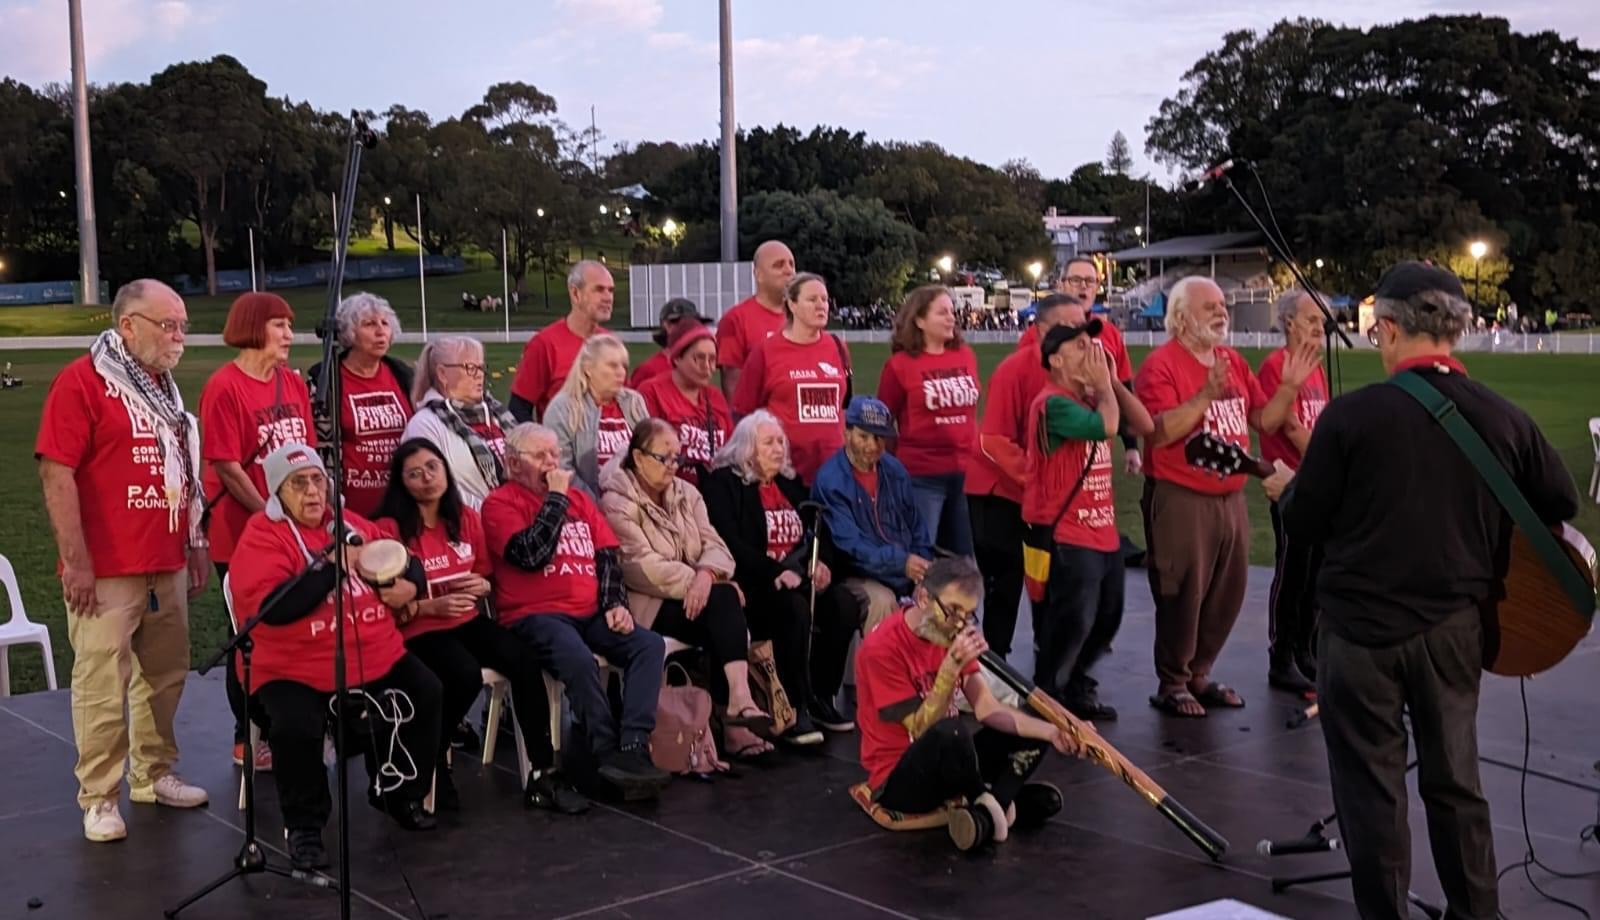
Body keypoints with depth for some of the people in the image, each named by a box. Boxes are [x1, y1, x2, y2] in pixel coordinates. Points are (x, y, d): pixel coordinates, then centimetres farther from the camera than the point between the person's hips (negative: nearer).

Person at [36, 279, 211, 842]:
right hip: (106, 570, -7)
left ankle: (153, 774, 29)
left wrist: (195, 545, 18)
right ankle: (99, 799, 10)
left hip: (167, 566, 7)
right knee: (102, 685, -1)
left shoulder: (163, 388, 15)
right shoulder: (81, 382, -9)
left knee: (165, 673, 14)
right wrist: (75, 561, -17)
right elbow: (56, 474, -14)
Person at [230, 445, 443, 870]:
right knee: (296, 727, -31)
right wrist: (332, 564, -25)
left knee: (426, 694, -2)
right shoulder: (262, 537, -9)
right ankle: (304, 828, -7)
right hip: (295, 671, -6)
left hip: (376, 659, 6)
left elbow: (405, 561, 22)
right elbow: (273, 607, -24)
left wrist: (408, 585, -2)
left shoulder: (350, 523, 11)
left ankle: (400, 793, 20)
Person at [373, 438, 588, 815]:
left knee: (525, 660, -23)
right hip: (418, 632, -5)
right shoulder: (389, 529, -8)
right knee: (465, 675, -35)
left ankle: (543, 775, -18)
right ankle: (431, 761, -6)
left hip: (468, 622, 5)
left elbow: (488, 574, 18)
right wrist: (430, 606, -21)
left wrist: (483, 586, -5)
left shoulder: (466, 518, 7)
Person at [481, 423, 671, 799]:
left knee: (650, 645, -19)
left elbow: (608, 555, 16)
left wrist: (615, 603, 0)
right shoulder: (500, 503, 1)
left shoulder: (578, 498, 20)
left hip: (592, 613, 6)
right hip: (535, 616, -6)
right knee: (579, 660, -36)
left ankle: (635, 748, -29)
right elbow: (531, 554, -15)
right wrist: (555, 498, -8)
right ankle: (610, 755, -23)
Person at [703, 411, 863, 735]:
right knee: (796, 609, -34)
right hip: (752, 582, -6)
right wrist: (775, 572, -23)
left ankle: (822, 698, -9)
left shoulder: (790, 482, 21)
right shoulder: (722, 483, -1)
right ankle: (793, 708, -24)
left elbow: (817, 530, 20)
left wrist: (821, 562, -3)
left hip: (798, 575, 7)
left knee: (844, 604, -20)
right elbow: (729, 542, -14)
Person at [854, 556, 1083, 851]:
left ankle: (983, 815, -17)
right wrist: (951, 667, -33)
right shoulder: (882, 648, -20)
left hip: (944, 761, 8)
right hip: (897, 782, -8)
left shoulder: (953, 634, 3)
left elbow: (988, 710, -2)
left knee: (1035, 733, 3)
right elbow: (922, 729, -23)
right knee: (950, 731, -38)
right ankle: (992, 803, -10)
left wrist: (1051, 731, -16)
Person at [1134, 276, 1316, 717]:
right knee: (1182, 595, -1)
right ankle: (1171, 685, 12)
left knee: (1227, 593, 13)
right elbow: (1160, 432, -22)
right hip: (1180, 499, -8)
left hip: (1230, 497, 8)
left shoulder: (1234, 362, 12)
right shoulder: (1161, 364, -11)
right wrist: (1207, 395, -27)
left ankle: (1199, 674, 27)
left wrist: (1289, 387, -2)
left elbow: (1264, 420, 13)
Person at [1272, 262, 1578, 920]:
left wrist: (1288, 488, 15)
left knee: (1371, 786, 8)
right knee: (1454, 778, 17)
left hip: (1363, 624, -4)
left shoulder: (1352, 413, -14)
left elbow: (1304, 525, -7)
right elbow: (1563, 506, 9)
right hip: (1454, 623, 4)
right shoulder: (1504, 418, -4)